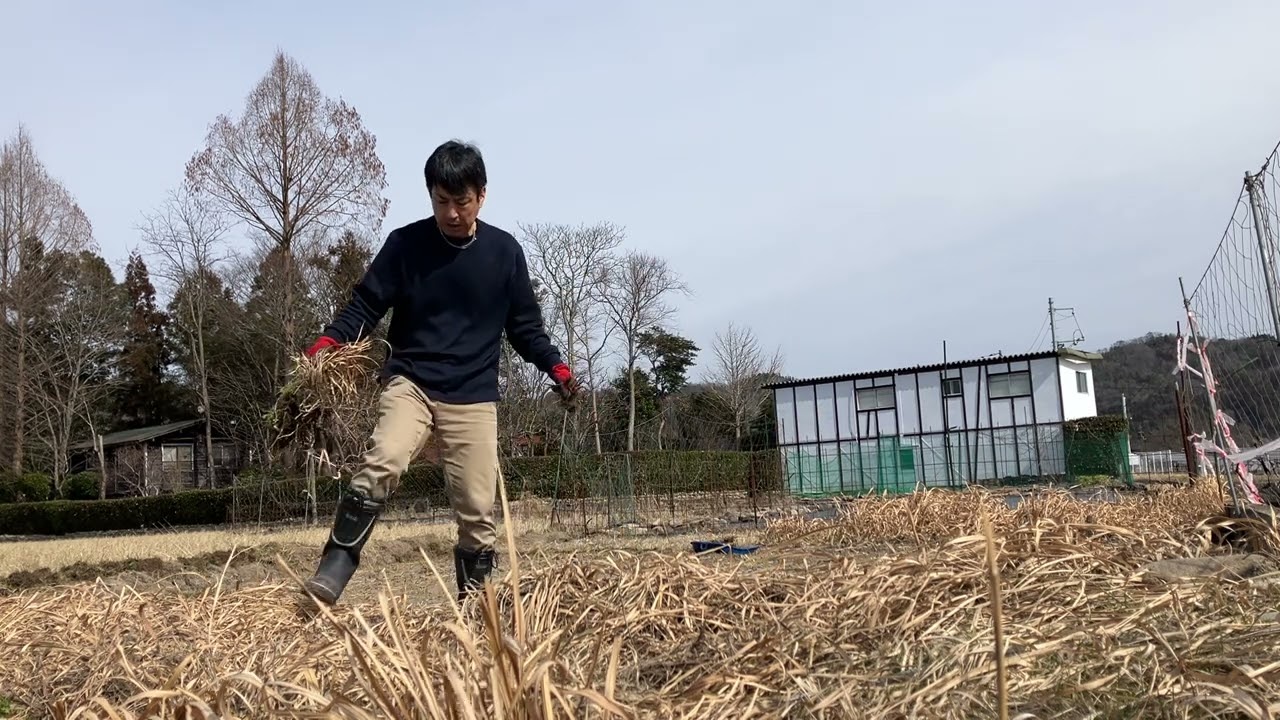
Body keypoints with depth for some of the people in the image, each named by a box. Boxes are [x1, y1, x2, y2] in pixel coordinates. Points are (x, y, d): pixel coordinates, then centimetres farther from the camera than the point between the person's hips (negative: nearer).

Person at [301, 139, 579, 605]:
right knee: (383, 462, -29)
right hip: (408, 383, -1)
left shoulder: (504, 251, 2)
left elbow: (525, 326, 9)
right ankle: (331, 573, -24)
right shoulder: (404, 244, -1)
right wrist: (328, 342, -18)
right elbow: (365, 306, 0)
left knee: (477, 509, 1)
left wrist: (556, 369, -4)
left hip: (474, 397, 2)